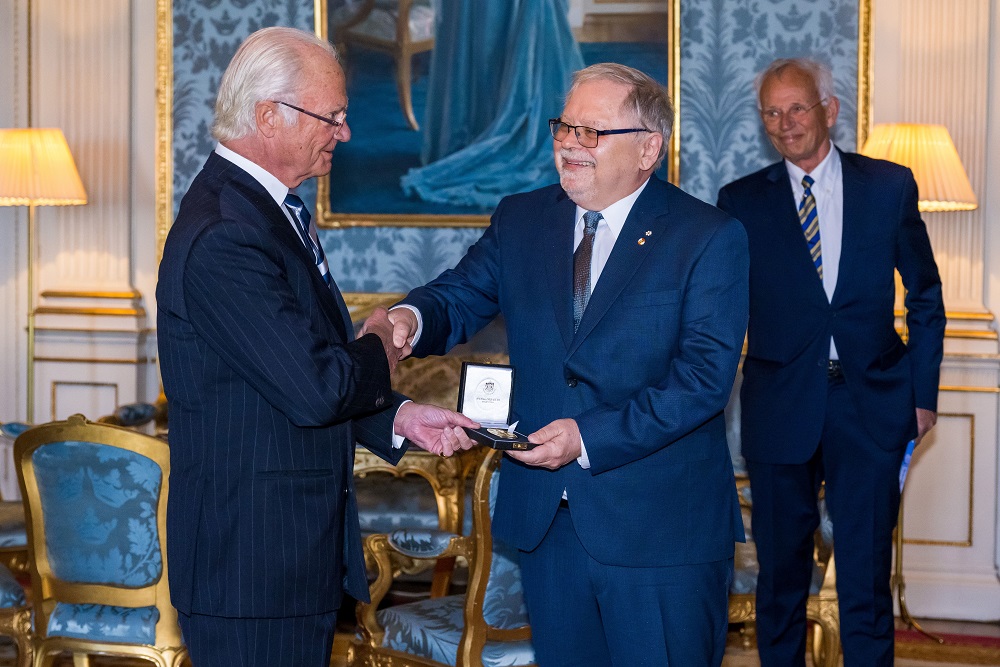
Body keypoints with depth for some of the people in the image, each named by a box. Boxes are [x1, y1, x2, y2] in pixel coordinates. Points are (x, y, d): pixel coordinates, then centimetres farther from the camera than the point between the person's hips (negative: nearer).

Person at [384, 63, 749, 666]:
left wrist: (591, 437, -22)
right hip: (546, 520, 4)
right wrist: (411, 318, -20)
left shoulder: (710, 238, -7)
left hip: (660, 528, -4)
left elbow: (704, 375, -15)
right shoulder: (520, 220, 9)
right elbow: (459, 299, 6)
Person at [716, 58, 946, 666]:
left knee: (867, 576, 4)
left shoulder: (890, 186, 3)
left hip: (871, 408, 0)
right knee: (781, 575, 11)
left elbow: (925, 295, 8)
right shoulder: (742, 202, 3)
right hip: (781, 408, 0)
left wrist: (923, 393, 5)